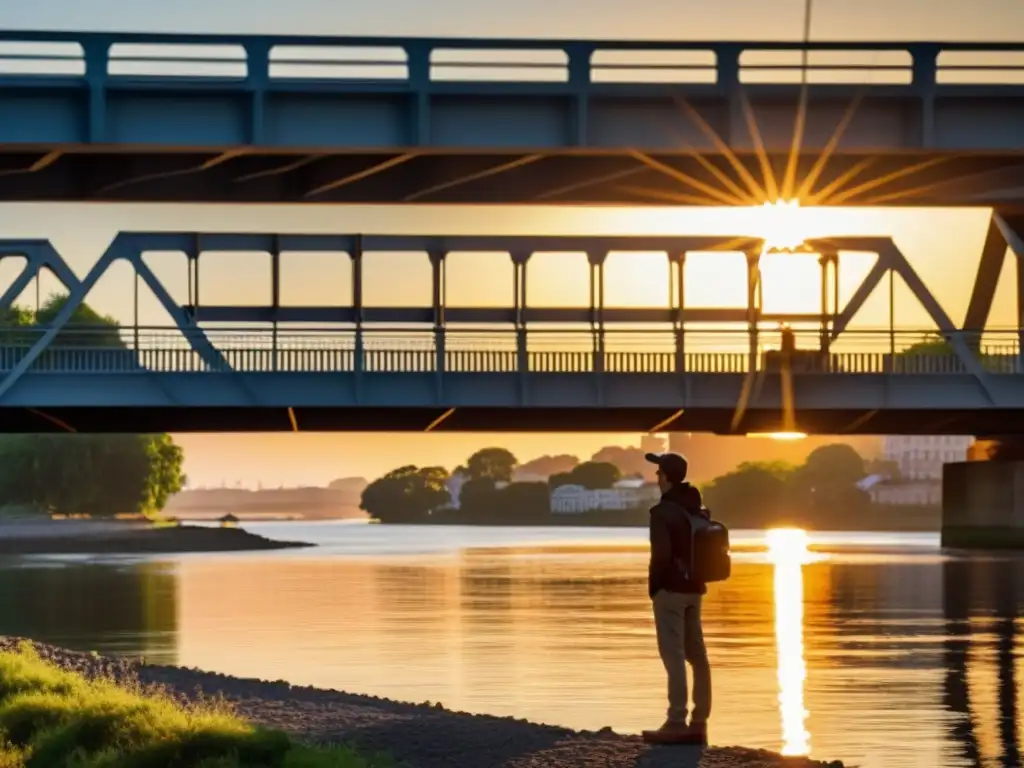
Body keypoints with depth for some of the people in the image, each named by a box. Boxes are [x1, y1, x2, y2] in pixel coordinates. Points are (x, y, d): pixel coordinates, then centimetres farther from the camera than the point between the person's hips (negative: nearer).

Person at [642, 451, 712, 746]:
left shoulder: (663, 511, -15)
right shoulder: (697, 509, 11)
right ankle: (699, 723, 12)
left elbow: (661, 554, -21)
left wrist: (653, 587, -9)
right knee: (696, 655, 10)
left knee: (674, 656, -8)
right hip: (694, 589, 8)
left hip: (671, 589, -8)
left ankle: (676, 724, -11)